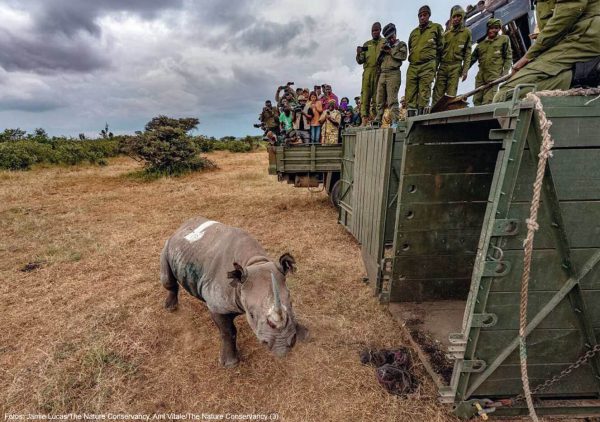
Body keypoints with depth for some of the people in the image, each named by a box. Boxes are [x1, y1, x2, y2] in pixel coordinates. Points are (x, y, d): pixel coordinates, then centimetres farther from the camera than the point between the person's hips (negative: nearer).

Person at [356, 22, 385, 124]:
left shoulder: (385, 43, 15)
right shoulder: (366, 44, 23)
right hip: (367, 71, 2)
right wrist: (358, 54, -2)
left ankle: (373, 116, -10)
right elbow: (360, 61, 17)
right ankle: (364, 116, -17)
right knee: (365, 94, -11)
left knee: (376, 95, -7)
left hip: (379, 72, -2)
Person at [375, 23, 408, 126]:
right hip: (382, 74, 6)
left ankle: (395, 121, -19)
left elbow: (403, 56, -5)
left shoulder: (401, 44, 13)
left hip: (393, 73, -5)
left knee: (392, 99, -15)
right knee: (380, 100, 0)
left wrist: (390, 51, 1)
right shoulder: (386, 45, 29)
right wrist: (382, 52, 6)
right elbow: (379, 60, 23)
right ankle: (378, 120, 1)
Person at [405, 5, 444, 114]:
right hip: (412, 66, 4)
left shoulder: (436, 28, 12)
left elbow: (440, 48, 11)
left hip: (427, 66, -4)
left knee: (424, 94, -11)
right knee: (410, 94, -5)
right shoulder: (414, 32, 23)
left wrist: (434, 65, 7)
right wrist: (412, 60, 19)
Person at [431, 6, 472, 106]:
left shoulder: (466, 32, 9)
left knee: (451, 95, -9)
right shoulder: (447, 33, 14)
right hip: (443, 66, 2)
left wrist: (465, 70, -6)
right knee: (437, 94, -4)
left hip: (456, 66, -2)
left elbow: (467, 53, 5)